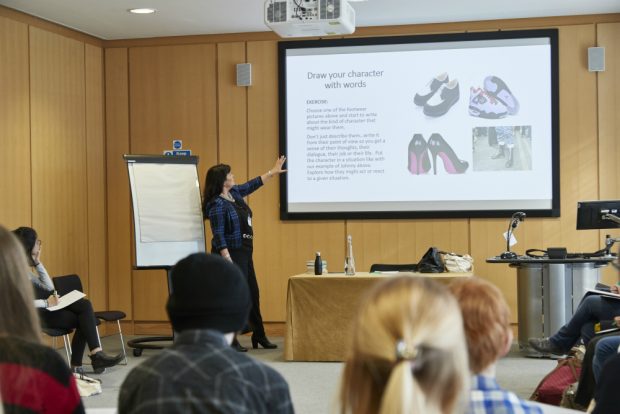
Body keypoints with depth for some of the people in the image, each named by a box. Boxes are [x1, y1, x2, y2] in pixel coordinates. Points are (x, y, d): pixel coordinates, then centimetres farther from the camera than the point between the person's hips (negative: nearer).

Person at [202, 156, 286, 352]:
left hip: (244, 253, 9)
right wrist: (228, 260, -26)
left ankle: (259, 336, 26)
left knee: (253, 294, 15)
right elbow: (218, 236, -21)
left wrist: (272, 172, 32)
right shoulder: (217, 205, -17)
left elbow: (251, 185, 26)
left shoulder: (235, 193, 8)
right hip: (231, 254, -9)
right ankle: (230, 340, 3)